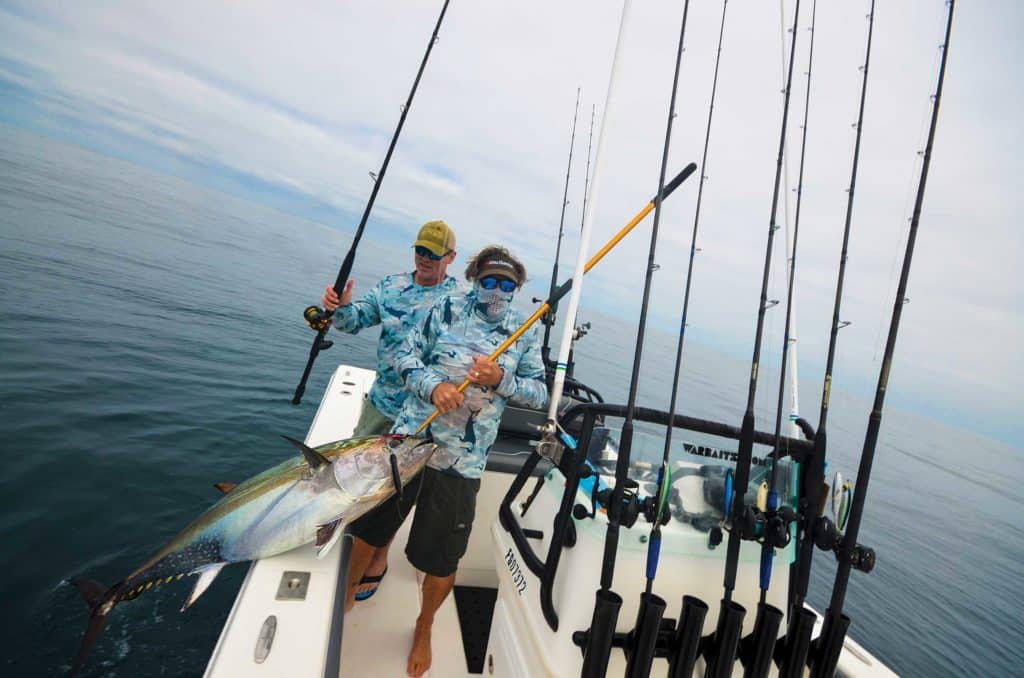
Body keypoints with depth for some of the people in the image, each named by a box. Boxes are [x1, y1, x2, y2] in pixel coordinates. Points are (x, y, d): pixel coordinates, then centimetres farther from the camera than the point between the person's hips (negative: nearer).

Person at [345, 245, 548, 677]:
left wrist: (500, 378, -18)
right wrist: (433, 385, -18)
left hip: (462, 461, 0)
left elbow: (540, 393, 0)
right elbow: (406, 354, 0)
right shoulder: (447, 308, 0)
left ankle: (424, 628, 43)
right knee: (369, 526, 19)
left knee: (442, 561, 11)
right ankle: (347, 593, 50)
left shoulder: (525, 333, 1)